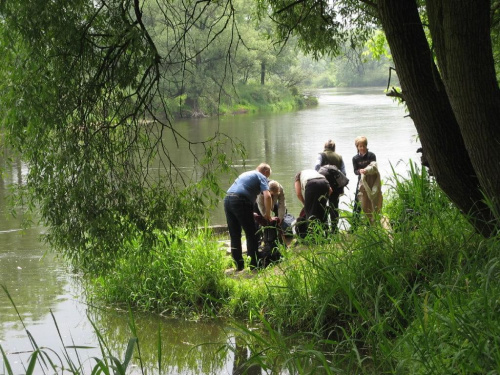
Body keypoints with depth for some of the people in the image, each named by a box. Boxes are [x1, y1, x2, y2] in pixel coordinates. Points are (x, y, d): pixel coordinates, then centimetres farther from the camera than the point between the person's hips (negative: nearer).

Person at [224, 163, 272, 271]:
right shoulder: (261, 177, 8)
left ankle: (239, 265, 15)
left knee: (234, 236, 13)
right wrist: (268, 214, 3)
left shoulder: (245, 174, 31)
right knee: (251, 235, 4)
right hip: (240, 201, -7)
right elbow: (267, 196, -7)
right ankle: (254, 264, 4)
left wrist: (250, 213, 35)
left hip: (227, 199, 7)